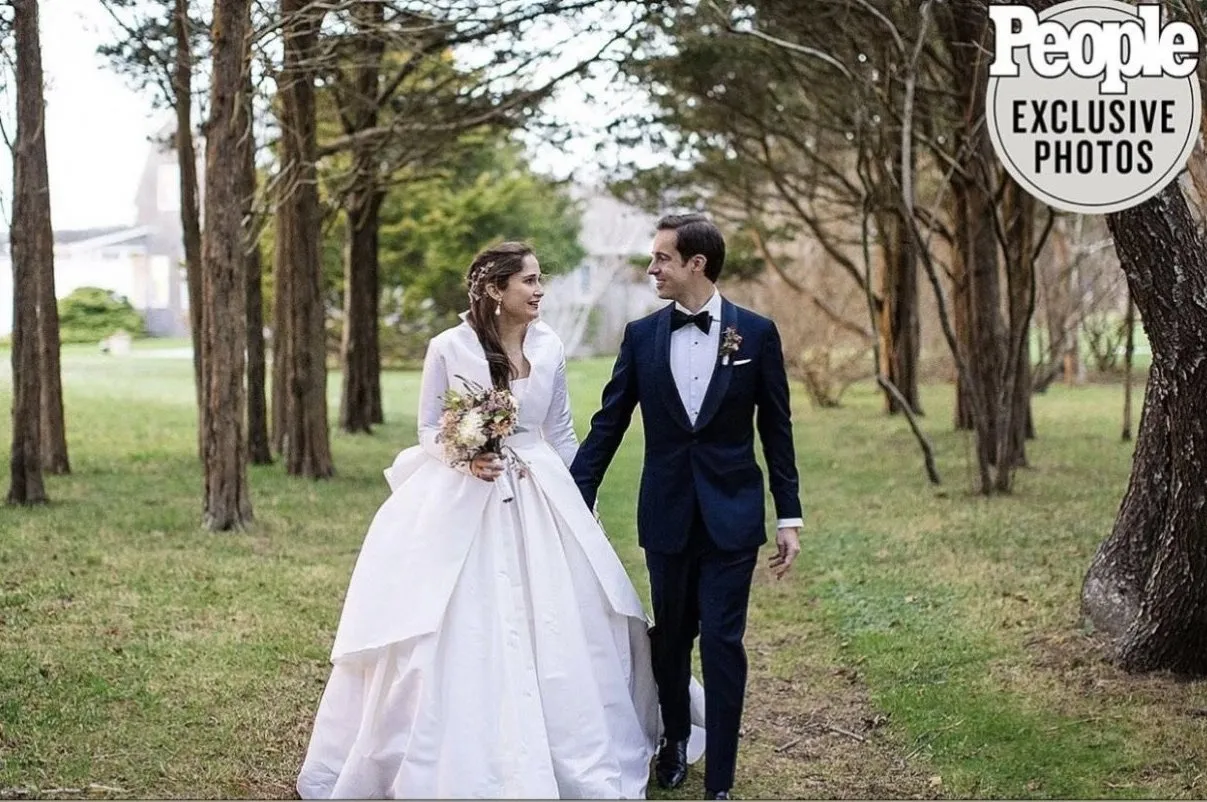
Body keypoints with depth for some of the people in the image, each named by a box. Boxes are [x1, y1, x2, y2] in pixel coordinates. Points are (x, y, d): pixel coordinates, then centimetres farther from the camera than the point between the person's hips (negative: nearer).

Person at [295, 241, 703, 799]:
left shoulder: (549, 347, 2)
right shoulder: (448, 348, -8)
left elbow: (560, 432, 11)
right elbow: (429, 428, 0)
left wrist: (580, 505, 11)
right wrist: (466, 458, -19)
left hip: (539, 501, 3)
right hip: (459, 501, -3)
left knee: (560, 631, 6)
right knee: (456, 635, 1)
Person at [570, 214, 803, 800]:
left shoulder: (756, 333, -3)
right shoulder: (642, 335, 1)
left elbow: (777, 429, 1)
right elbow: (607, 424, 3)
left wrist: (789, 516, 0)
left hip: (732, 515, -2)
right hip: (666, 514, 2)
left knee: (722, 642, -2)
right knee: (670, 636, 14)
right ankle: (675, 737, 38)